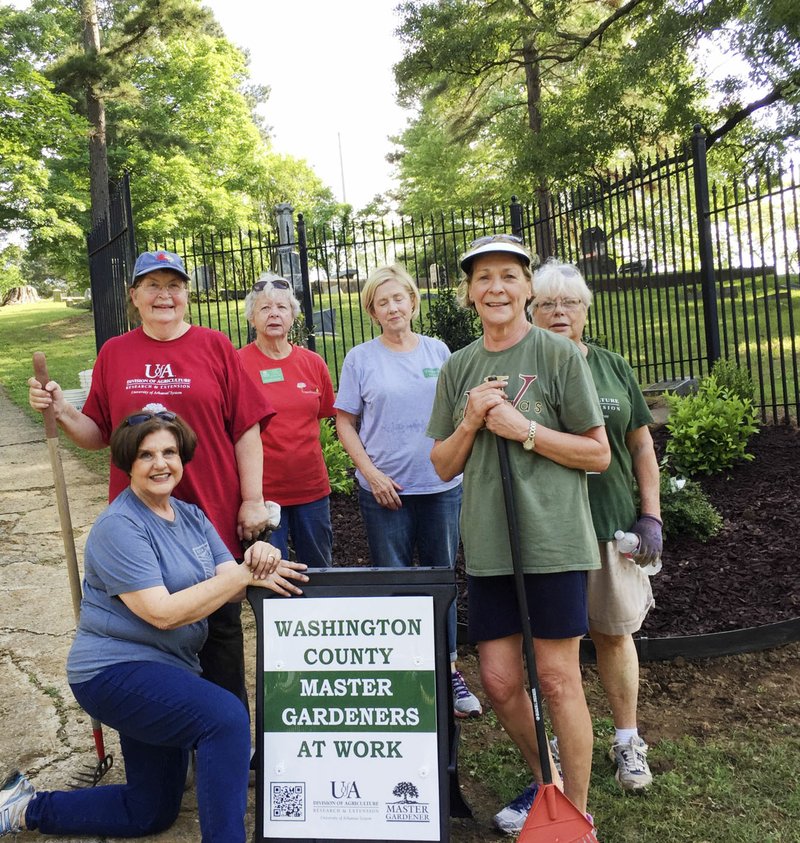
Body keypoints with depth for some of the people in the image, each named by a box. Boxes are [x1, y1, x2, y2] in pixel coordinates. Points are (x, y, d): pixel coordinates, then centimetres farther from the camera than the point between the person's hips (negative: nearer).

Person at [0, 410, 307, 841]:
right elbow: (162, 612, -24)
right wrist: (244, 574, -28)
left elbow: (230, 589, -3)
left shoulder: (191, 517, 6)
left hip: (167, 669, 9)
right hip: (115, 669, -8)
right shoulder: (119, 528, -17)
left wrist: (258, 557, -25)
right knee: (226, 716, -31)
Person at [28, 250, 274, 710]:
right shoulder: (114, 353, 6)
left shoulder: (214, 346, -1)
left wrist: (253, 500, -6)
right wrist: (62, 412, -9)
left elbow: (246, 429, -2)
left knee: (221, 629, 10)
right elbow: (98, 435, 10)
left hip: (213, 517, -2)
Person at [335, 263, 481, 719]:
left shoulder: (439, 351, 6)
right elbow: (345, 423, 1)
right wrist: (371, 473, -9)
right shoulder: (361, 358, 0)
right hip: (386, 489, -2)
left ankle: (449, 670, 25)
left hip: (442, 486, 2)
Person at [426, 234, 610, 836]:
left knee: (557, 678, 3)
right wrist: (470, 422, -8)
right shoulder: (458, 368, 10)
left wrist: (523, 429, -14)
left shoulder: (560, 355, -2)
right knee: (500, 681, 10)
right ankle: (543, 782, 36)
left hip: (553, 537, -4)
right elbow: (444, 467, 11)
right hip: (488, 541, 4)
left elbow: (599, 453, -3)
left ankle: (576, 812, 24)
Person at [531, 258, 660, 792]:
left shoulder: (612, 366, 8)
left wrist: (651, 516, 5)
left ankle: (628, 742, 29)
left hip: (612, 522, 2)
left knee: (614, 632, 12)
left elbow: (642, 446, 9)